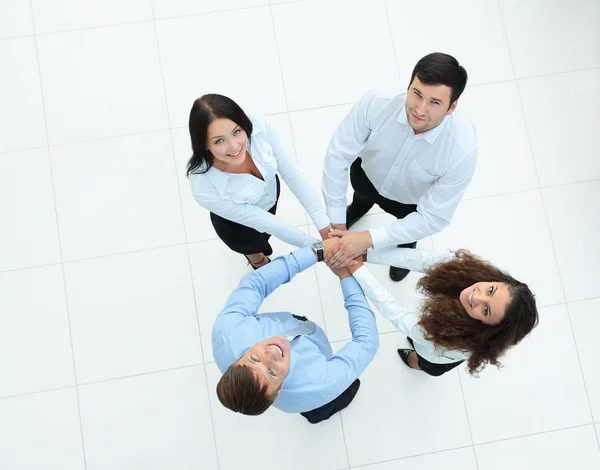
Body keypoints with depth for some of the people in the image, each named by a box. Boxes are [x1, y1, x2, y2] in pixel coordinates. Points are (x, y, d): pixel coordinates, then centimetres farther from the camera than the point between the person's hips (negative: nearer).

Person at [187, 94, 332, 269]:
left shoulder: (258, 127, -39)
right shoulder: (204, 189, -44)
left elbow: (292, 173, -25)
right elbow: (262, 221, -32)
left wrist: (324, 225, -28)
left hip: (269, 188, 3)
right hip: (237, 223, -3)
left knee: (265, 234, 35)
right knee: (253, 247, 29)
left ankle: (258, 246, 71)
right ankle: (255, 255, 66)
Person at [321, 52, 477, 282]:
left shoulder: (463, 149, -43)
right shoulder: (378, 100, -41)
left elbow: (433, 218, -34)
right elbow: (338, 155, -29)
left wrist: (368, 239, -40)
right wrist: (336, 222, -28)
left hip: (413, 199, -2)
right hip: (368, 173, 2)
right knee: (362, 194, 34)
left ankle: (408, 242, 65)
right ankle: (361, 204, 72)